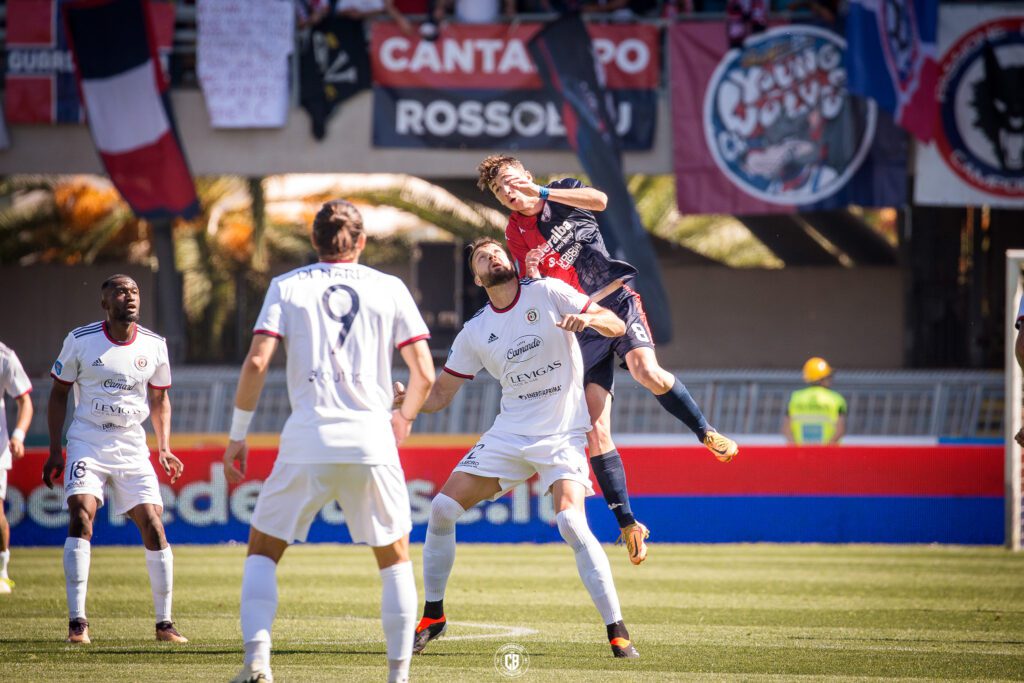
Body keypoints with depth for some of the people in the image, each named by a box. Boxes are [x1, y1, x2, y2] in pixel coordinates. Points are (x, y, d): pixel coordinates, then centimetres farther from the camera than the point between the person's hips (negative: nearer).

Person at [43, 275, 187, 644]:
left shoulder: (154, 345, 2)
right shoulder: (80, 340, -5)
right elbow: (59, 394, 5)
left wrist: (164, 448, 3)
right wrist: (55, 451, 0)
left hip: (132, 446, 3)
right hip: (87, 443, -2)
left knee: (153, 526, -5)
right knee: (81, 518, -20)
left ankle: (164, 623, 7)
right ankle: (77, 621, -16)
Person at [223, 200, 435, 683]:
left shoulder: (287, 287, 7)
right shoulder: (390, 289, 9)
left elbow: (257, 362, -3)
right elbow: (424, 373, 6)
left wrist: (237, 435, 5)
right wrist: (404, 417, 26)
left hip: (307, 443, -1)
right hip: (371, 441, 1)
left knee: (263, 551, 13)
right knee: (395, 557, 17)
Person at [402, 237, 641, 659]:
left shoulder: (547, 294, -5)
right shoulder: (475, 332, 5)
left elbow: (617, 326, -8)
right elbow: (441, 394, 9)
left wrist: (589, 319, -30)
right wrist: (409, 400, -12)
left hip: (562, 434, -5)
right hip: (508, 435, 5)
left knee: (571, 523, -24)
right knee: (442, 508, -3)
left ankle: (617, 633, -16)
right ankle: (433, 617, 13)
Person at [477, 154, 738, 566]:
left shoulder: (564, 192, 4)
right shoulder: (516, 232, 8)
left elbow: (599, 200, -18)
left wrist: (543, 192, -25)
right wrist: (532, 272, -22)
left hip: (618, 303, -2)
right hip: (581, 326, 2)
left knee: (648, 373, -32)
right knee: (596, 431, -6)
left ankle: (706, 434, -9)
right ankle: (627, 523, 1)